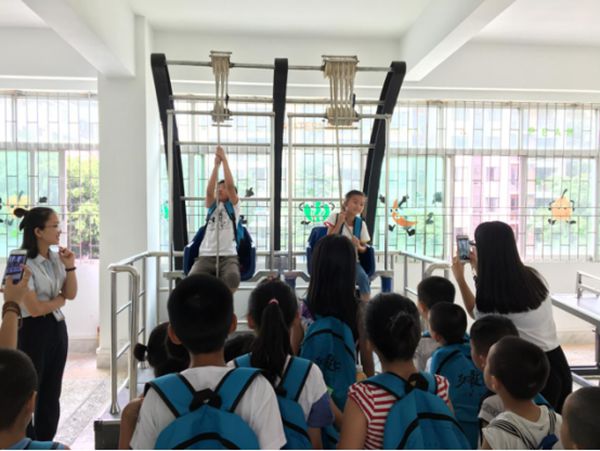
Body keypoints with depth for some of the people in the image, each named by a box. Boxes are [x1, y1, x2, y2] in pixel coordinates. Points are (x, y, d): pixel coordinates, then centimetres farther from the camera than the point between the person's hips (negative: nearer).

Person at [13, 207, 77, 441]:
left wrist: (70, 267, -7)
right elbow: (34, 308, -19)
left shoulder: (56, 258, 4)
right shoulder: (24, 263, -17)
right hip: (33, 331, -7)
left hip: (57, 328, 7)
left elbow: (71, 293, 6)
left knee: (51, 394, 16)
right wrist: (59, 299, -2)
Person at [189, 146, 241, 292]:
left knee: (232, 277, -35)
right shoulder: (212, 206, 18)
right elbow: (209, 191, -3)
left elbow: (230, 185, -4)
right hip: (206, 255, 2)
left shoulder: (234, 206, 12)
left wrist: (224, 159, -3)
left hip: (228, 256, -2)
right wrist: (216, 165, -7)